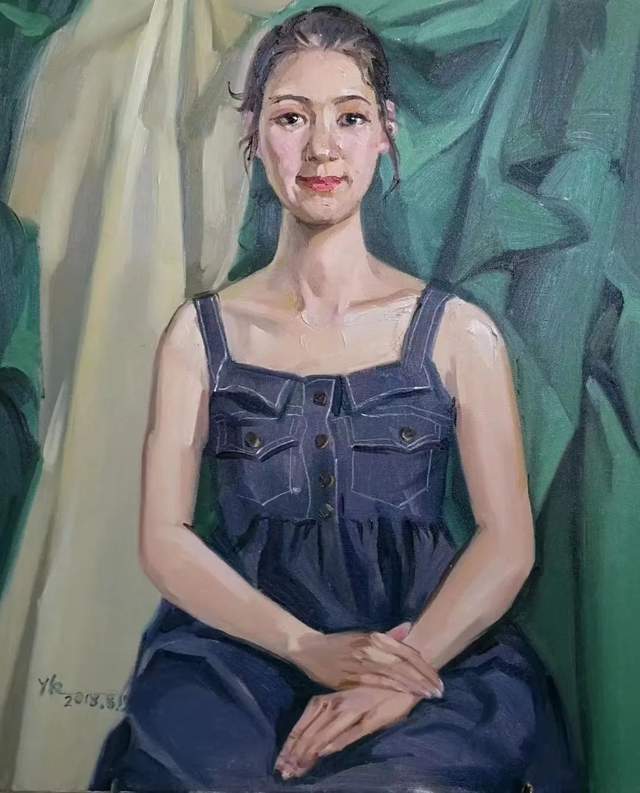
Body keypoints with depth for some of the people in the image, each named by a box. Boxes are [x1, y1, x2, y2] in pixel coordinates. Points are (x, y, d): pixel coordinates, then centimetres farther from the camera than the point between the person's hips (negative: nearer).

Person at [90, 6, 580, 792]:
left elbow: (508, 540, -1)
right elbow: (164, 539, 1)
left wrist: (404, 675, -17)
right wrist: (306, 646, -14)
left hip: (434, 650, 0)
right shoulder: (199, 333, 6)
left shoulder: (458, 331, 4)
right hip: (241, 646, 1)